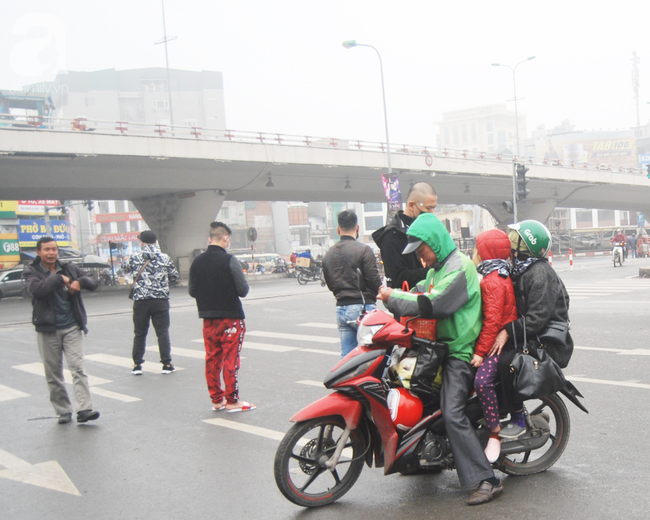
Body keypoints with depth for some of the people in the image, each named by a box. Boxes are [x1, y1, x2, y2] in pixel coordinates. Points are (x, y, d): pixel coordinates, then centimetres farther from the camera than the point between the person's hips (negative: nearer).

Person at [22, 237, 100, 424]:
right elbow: (36, 288, -21)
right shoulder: (32, 271, 0)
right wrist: (59, 278, -17)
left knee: (78, 367, -9)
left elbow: (94, 281, 9)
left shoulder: (69, 269, 8)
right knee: (53, 373, 6)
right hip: (48, 330, -1)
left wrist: (80, 282, -11)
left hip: (71, 327, 1)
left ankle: (84, 409, -13)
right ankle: (63, 411, 17)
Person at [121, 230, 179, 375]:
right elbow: (174, 276, 9)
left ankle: (137, 365, 13)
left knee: (139, 333, 10)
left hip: (141, 300, 0)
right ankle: (167, 364, 6)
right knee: (162, 332, 5)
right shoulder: (165, 258, 0)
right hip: (161, 300, 0)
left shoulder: (135, 258, -1)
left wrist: (126, 261, 41)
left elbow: (124, 267, 20)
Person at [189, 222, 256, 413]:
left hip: (208, 319, 5)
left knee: (212, 359, 11)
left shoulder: (197, 262, 1)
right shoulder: (229, 261, -14)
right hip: (230, 317, -5)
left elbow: (192, 291, 7)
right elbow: (243, 290, -13)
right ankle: (232, 400, 6)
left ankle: (216, 400, 18)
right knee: (230, 359, 1)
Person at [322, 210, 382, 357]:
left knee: (346, 355, 9)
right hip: (362, 308, -6)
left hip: (341, 309, 6)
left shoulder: (328, 254, 11)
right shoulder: (363, 250, -10)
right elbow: (374, 280, -12)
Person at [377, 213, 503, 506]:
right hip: (443, 346, 11)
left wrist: (394, 298, -17)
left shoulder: (459, 267, -16)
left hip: (460, 351, -11)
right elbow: (421, 297, 16)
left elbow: (433, 304, -26)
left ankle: (487, 480, -18)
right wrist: (393, 300, -2)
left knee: (453, 414, -20)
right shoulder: (437, 268, 18)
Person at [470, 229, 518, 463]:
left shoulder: (492, 281, -16)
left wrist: (480, 351, -22)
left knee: (482, 381, -27)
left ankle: (495, 433, -21)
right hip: (499, 340, 12)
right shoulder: (501, 276, 17)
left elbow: (492, 320, -23)